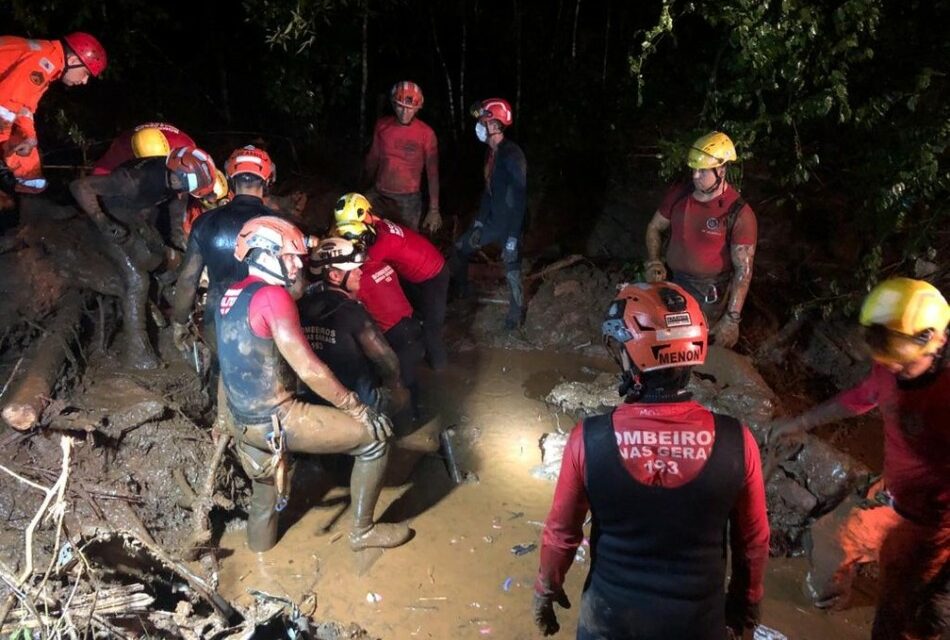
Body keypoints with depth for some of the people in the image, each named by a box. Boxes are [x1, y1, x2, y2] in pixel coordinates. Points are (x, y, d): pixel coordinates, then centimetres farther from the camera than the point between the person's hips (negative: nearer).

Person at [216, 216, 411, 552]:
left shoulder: (229, 296, 9)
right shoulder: (272, 295, -19)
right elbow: (308, 369, -22)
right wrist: (356, 407, -13)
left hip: (245, 422, 10)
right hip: (277, 419, -9)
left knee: (265, 496, 32)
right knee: (375, 435, -1)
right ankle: (362, 530, 13)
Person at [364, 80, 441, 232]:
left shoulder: (426, 133, -11)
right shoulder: (382, 125, -1)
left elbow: (432, 173, -9)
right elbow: (373, 157, 12)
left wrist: (434, 209, -9)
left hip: (409, 197, -3)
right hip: (379, 194, 3)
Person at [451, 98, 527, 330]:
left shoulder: (512, 155, -22)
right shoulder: (491, 152, 7)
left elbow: (519, 197, -24)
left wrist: (513, 236, -24)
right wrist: (479, 221, 12)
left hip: (510, 224, -9)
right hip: (492, 220, 9)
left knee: (511, 269, 0)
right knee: (461, 247, 17)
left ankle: (516, 313, 18)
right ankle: (460, 290, 37)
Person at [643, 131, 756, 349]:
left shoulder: (739, 213, -19)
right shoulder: (679, 193, -3)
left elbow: (744, 270, -19)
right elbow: (654, 227, 12)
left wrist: (732, 318, -24)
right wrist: (653, 262, -6)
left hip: (711, 297, -5)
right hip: (674, 284, 5)